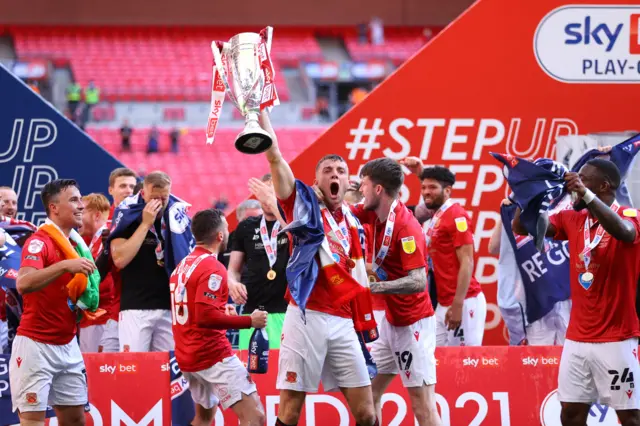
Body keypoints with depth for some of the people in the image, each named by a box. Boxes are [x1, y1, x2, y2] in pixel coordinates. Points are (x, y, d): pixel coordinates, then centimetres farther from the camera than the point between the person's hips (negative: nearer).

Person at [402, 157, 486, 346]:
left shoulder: (456, 216, -12)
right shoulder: (435, 217, 12)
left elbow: (466, 263, -17)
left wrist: (457, 305, -22)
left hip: (463, 303, -9)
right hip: (443, 304, 9)